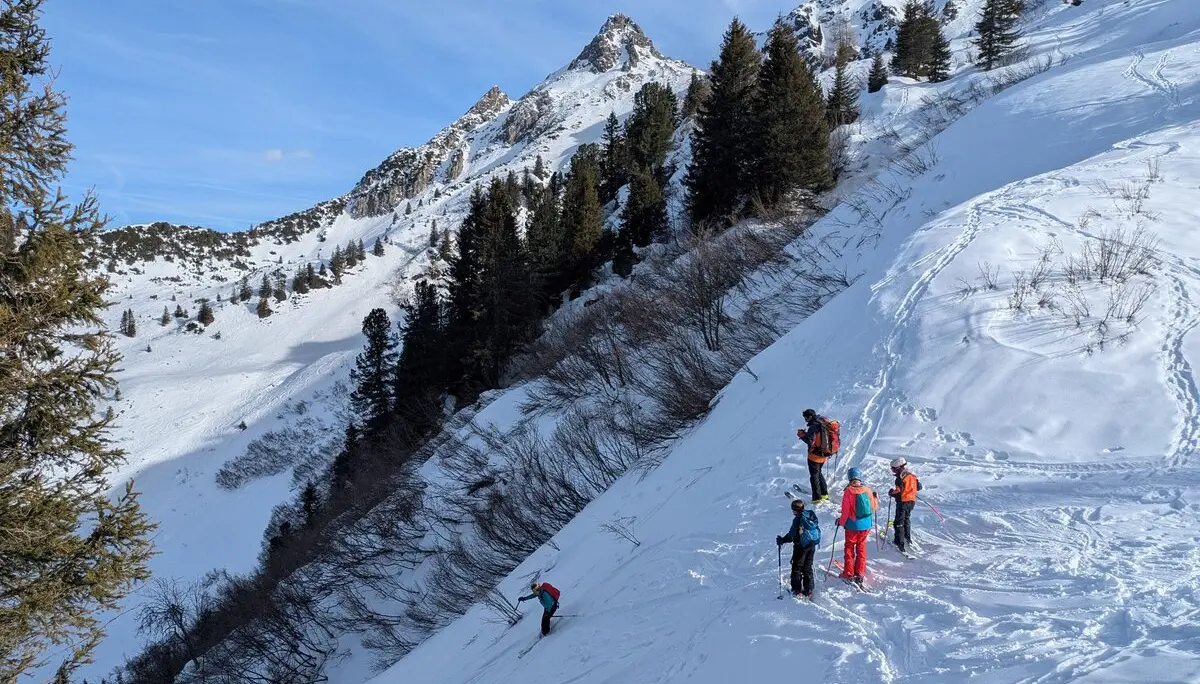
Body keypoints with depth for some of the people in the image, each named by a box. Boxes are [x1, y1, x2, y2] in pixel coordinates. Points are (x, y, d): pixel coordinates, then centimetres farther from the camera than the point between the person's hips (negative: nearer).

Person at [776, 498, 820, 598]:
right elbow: (817, 529, 13)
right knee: (808, 568, 14)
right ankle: (808, 591, 14)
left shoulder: (797, 519, -18)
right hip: (812, 545, 7)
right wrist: (816, 540, 28)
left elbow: (792, 535, -18)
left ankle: (797, 590, 8)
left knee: (797, 567, 6)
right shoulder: (811, 515, 2)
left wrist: (782, 540, -7)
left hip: (801, 546, -7)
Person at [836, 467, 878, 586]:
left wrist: (841, 522, 3)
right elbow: (874, 507, 5)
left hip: (852, 525, -3)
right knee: (861, 547, 16)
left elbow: (846, 510, -14)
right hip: (866, 525, 3)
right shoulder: (867, 490, -6)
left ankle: (848, 574, 16)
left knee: (849, 547, 12)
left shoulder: (848, 491, -16)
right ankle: (860, 573, 14)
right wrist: (876, 498, 25)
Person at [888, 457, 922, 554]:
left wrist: (891, 492, -6)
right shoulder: (912, 476, 5)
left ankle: (900, 543, -4)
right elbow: (919, 487, 13)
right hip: (912, 501, 8)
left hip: (903, 502, -8)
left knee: (899, 522, -1)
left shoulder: (900, 478, -20)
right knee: (907, 519, 27)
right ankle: (908, 538, 39)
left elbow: (898, 492, -25)